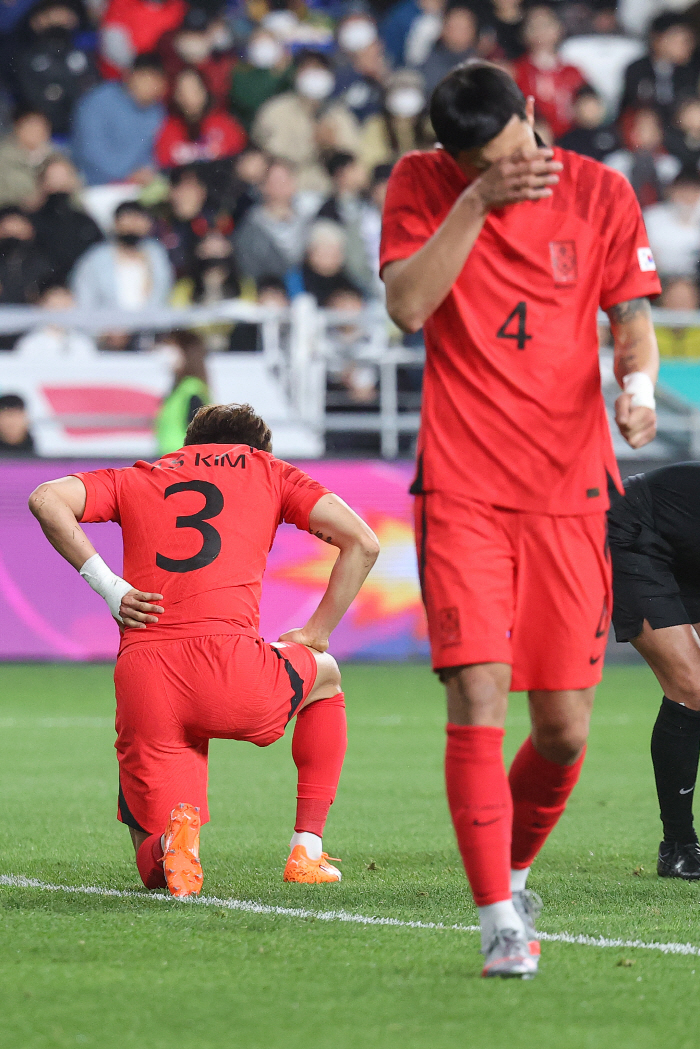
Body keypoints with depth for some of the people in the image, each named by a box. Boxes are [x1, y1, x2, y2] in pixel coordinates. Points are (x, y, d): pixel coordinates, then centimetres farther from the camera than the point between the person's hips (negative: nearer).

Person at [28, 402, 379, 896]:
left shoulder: (137, 479, 24)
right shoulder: (266, 470, 20)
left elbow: (46, 499, 6)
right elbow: (363, 541, 10)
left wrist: (108, 587, 8)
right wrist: (316, 633, 20)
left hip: (141, 678, 2)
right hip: (229, 662, -2)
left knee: (157, 869, 13)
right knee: (325, 676, 35)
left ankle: (176, 829, -25)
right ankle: (307, 852, 25)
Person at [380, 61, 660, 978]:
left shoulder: (600, 193, 2)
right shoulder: (422, 187, 0)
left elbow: (632, 319, 6)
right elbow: (407, 307, -13)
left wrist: (638, 384, -15)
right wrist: (477, 202, -19)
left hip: (569, 490, 2)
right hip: (462, 489, -2)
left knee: (564, 729, 2)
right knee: (478, 701, -14)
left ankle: (513, 869, 29)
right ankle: (499, 919, -9)